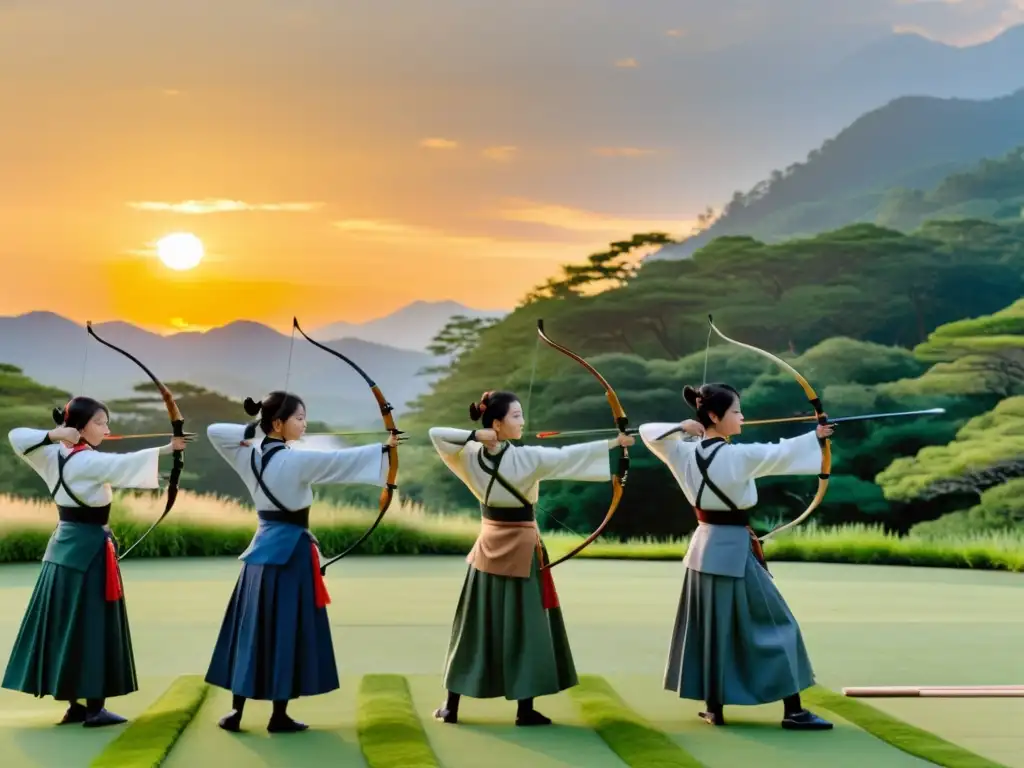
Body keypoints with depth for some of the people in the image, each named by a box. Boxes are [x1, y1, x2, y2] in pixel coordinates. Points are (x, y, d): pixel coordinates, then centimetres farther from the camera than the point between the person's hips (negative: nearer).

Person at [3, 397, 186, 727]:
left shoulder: (55, 456, 5)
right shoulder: (88, 461, -17)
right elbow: (126, 462, -31)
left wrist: (52, 435, -6)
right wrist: (167, 448, -39)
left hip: (63, 546, 8)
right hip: (88, 548, -8)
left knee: (64, 626, 10)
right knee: (92, 627, -4)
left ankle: (73, 704, 16)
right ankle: (94, 707, -1)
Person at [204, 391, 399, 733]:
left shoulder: (249, 456, 2)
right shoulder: (298, 460, -16)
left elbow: (214, 431, 13)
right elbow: (342, 458, -18)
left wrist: (251, 431, 3)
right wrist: (383, 447, -13)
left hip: (262, 547, 7)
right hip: (291, 549, -6)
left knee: (250, 627, 10)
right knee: (286, 630, 0)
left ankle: (235, 712, 12)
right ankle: (279, 715, 5)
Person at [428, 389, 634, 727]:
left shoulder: (472, 456, -4)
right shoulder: (527, 458, -17)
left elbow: (437, 434, -2)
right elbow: (570, 455, -16)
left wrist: (473, 435, -13)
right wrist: (615, 442, -11)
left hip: (489, 546, 5)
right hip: (520, 548, -5)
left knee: (473, 625, 9)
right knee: (524, 627, 2)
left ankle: (451, 706, 12)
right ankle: (525, 709, 4)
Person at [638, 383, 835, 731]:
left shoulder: (685, 452, 0)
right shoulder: (738, 456, -19)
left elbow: (648, 432, 12)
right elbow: (780, 452, -15)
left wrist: (681, 427, 0)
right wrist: (815, 436, -4)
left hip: (704, 546, 7)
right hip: (734, 549, -7)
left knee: (710, 627, 15)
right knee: (775, 624, 0)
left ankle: (714, 707, 18)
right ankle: (793, 710, 0)